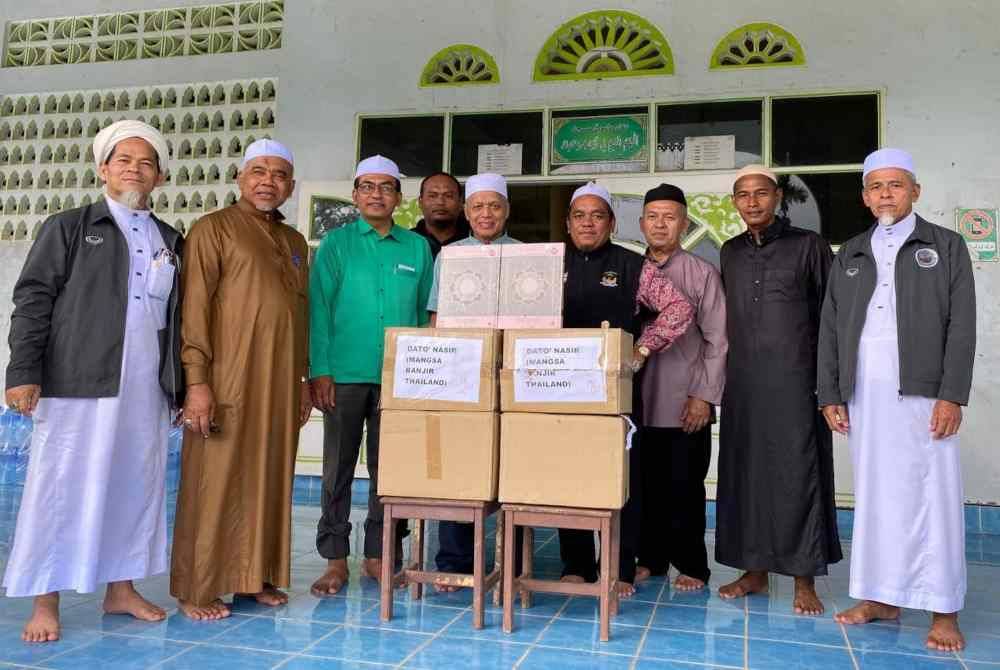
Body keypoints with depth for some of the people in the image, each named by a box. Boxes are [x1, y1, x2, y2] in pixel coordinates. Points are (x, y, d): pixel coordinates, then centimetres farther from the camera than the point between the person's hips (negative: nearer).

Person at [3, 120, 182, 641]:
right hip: (77, 384, -3)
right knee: (62, 490, 0)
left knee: (135, 487, 8)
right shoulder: (67, 228, 6)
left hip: (146, 389, 4)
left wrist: (183, 385, 11)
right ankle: (45, 602, 11)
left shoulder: (171, 242, 16)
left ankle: (120, 589, 21)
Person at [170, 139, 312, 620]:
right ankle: (197, 587, 10)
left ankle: (254, 576, 20)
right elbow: (194, 307, -8)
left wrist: (303, 379, 15)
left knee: (269, 481, 9)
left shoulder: (294, 242, 18)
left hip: (281, 385, 6)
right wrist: (196, 380, -15)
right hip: (228, 381, -6)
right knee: (215, 483, -1)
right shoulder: (214, 228, 0)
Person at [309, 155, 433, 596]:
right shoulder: (336, 243, 4)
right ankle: (335, 559, 14)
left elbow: (425, 312, 11)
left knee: (388, 469, 8)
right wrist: (320, 370, -9)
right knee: (339, 468, 4)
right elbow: (319, 308, -1)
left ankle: (377, 555, 20)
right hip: (345, 374, -2)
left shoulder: (417, 248, 9)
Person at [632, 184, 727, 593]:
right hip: (639, 401, 3)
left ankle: (691, 566, 20)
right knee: (644, 484, 9)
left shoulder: (702, 273, 0)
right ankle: (651, 558, 25)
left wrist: (704, 395, -8)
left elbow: (717, 341, -3)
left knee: (683, 488, 4)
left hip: (685, 402, -3)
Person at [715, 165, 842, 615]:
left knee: (797, 473, -1)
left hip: (794, 380, -4)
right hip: (742, 382, 4)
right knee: (744, 472, 7)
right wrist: (722, 372, 12)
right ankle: (754, 570, 19)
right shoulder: (730, 253, 13)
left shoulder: (807, 245, 0)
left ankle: (804, 580, 10)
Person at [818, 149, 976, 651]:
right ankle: (881, 597, 17)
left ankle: (943, 612, 7)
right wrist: (830, 395, 4)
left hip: (922, 393, -3)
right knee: (875, 497, 8)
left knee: (931, 499, -1)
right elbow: (829, 329, 12)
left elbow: (961, 326, -1)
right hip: (864, 396, 3)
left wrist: (951, 395, -10)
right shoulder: (850, 256, 15)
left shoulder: (946, 246, 7)